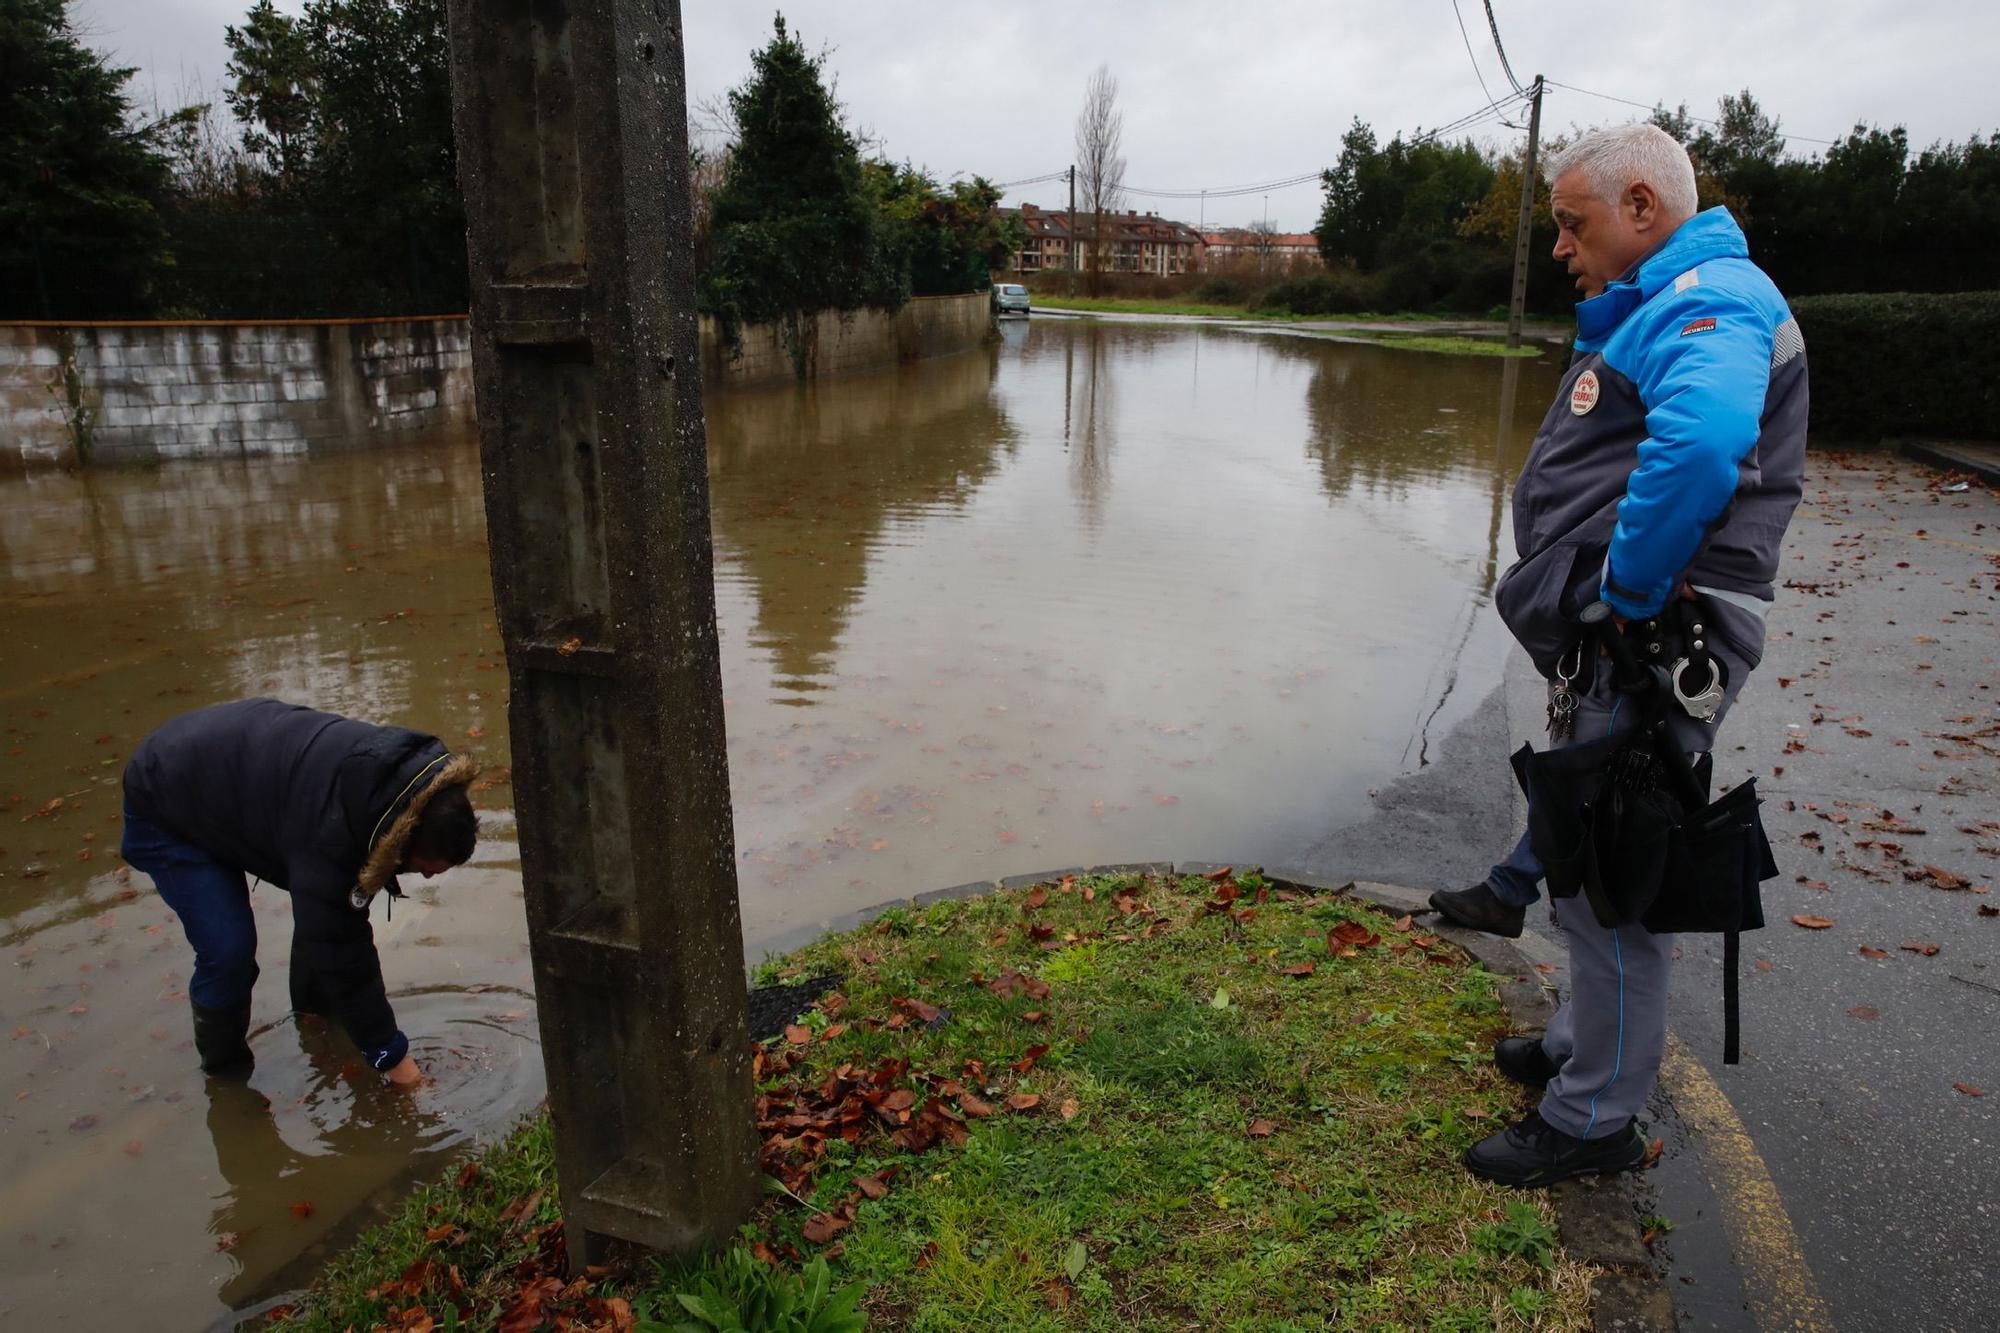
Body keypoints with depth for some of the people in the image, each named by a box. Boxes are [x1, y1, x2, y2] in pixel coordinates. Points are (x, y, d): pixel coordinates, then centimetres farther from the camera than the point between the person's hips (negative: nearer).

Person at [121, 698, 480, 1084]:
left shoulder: (401, 771, -20)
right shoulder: (327, 835, -42)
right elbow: (341, 956, -32)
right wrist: (392, 1056, -22)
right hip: (163, 808, -7)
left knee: (324, 909, 3)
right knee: (229, 949, -15)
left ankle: (315, 1002, 28)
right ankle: (224, 1066, 10)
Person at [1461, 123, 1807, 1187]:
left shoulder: (1710, 299, -15)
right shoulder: (1658, 306, 19)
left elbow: (1701, 440, -38)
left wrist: (1628, 596, -28)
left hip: (1654, 649, -11)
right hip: (1623, 649, 11)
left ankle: (1595, 1120, 14)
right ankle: (1582, 1044, 39)